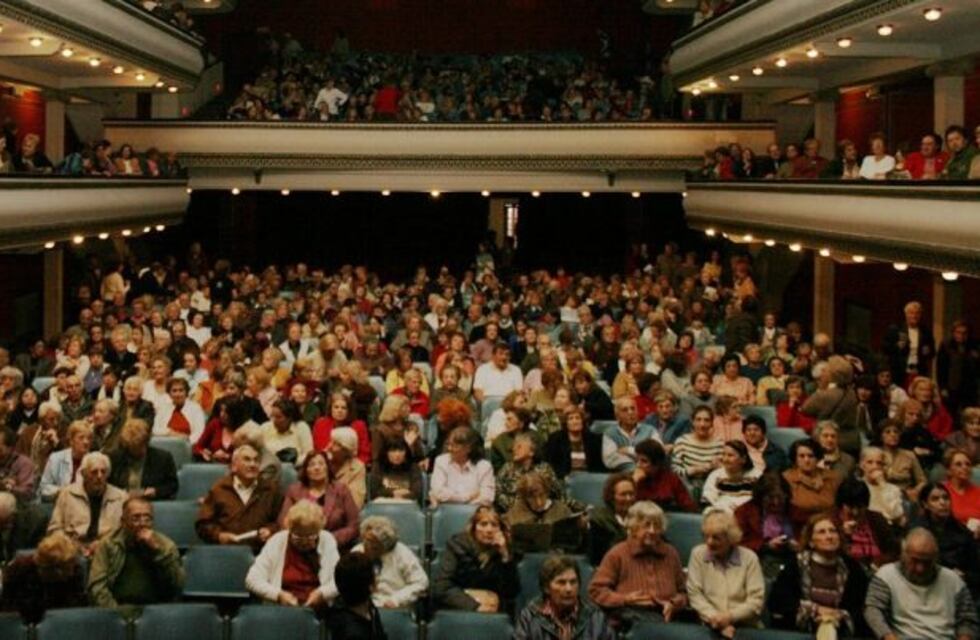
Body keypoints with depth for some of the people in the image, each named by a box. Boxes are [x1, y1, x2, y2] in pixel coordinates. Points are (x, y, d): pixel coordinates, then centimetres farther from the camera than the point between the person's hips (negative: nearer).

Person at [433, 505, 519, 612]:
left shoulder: (506, 551, 0)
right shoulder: (457, 545, -5)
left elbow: (511, 593, -10)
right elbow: (441, 588, -13)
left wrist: (505, 555, -17)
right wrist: (475, 606, -24)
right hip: (459, 606, -3)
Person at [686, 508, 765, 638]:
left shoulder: (749, 557, 2)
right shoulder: (698, 554, 4)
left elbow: (757, 600, -2)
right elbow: (694, 594, 0)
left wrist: (730, 616, -14)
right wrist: (715, 619, -11)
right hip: (710, 627, 0)